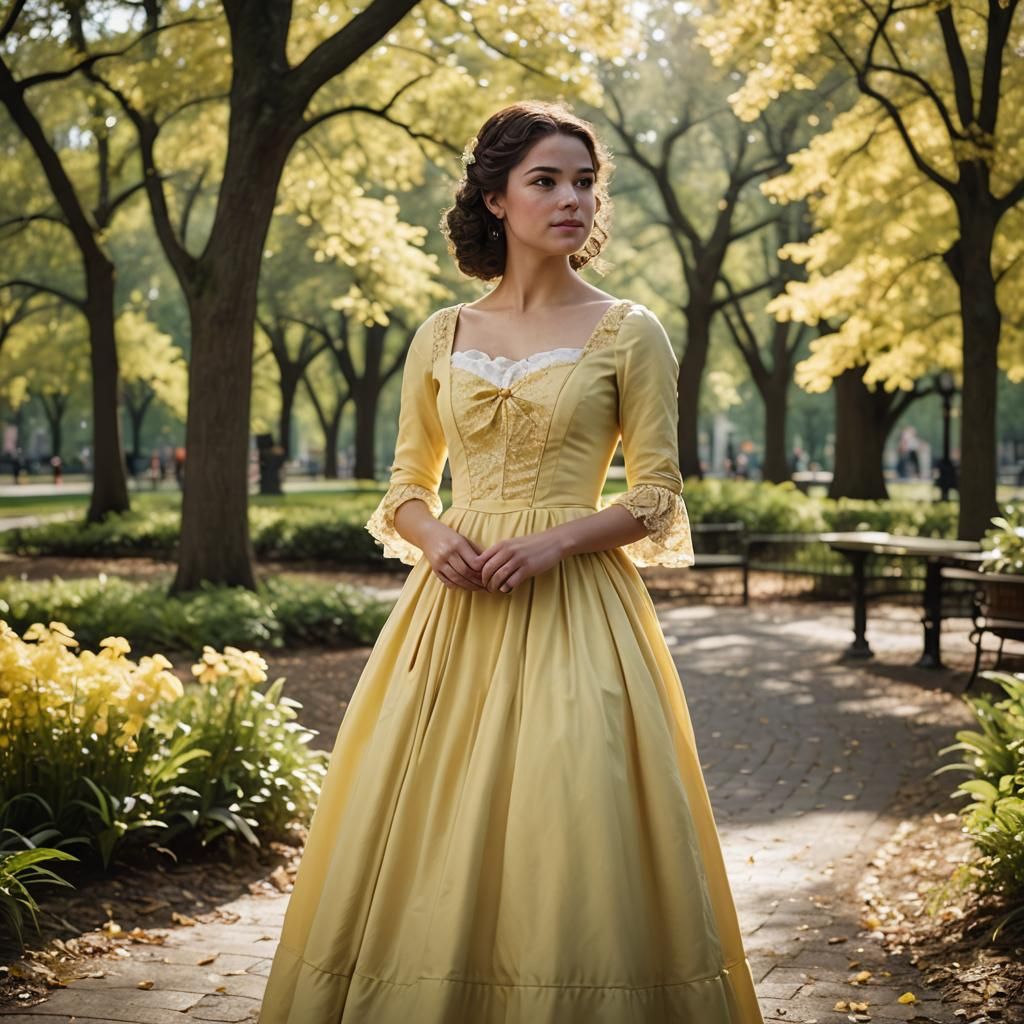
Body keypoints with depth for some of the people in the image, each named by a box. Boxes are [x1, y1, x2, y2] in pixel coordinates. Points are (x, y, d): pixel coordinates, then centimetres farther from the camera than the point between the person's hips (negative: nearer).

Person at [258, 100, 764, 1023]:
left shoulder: (629, 333, 2)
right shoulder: (442, 336, 10)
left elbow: (658, 499, 0)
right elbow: (407, 484, 15)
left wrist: (555, 540, -15)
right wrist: (432, 535, -6)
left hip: (573, 609, -3)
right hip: (451, 609, 3)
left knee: (565, 841, -6)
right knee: (425, 846, 3)